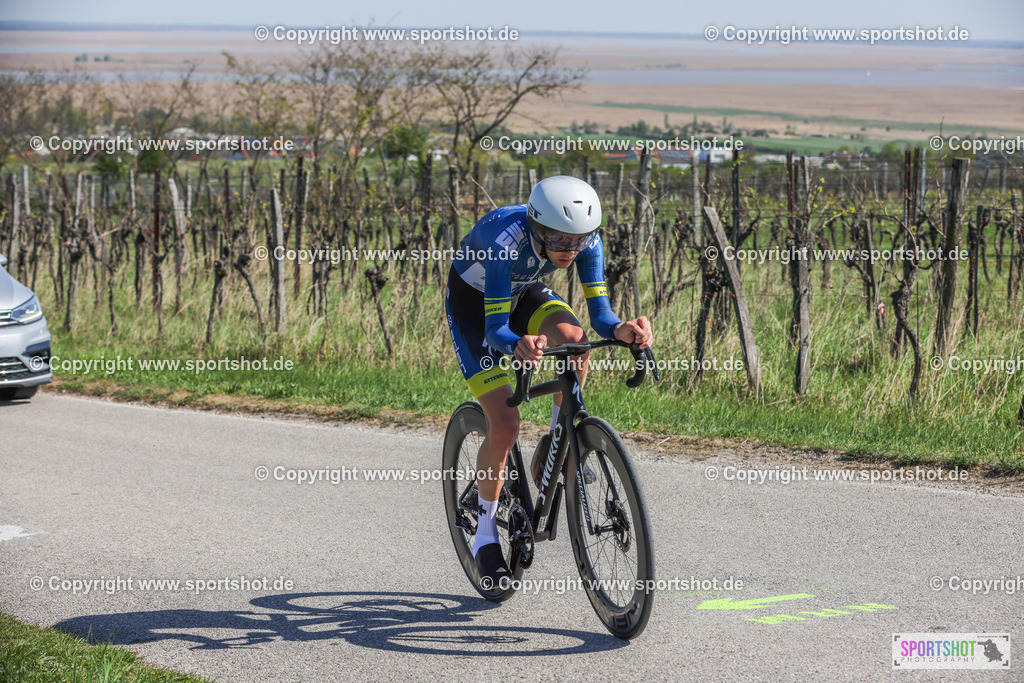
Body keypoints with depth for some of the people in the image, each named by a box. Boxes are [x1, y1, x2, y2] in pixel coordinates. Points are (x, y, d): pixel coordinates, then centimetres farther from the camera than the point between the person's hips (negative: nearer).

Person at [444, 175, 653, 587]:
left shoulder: (585, 238, -26)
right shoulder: (505, 239, -39)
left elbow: (599, 314, -26)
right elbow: (495, 330, -40)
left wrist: (621, 330, -49)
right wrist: (518, 347, -63)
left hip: (524, 294, 4)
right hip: (473, 302, -4)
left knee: (574, 337, -31)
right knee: (504, 425, -15)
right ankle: (486, 534, 6)